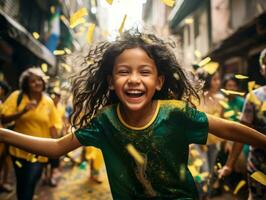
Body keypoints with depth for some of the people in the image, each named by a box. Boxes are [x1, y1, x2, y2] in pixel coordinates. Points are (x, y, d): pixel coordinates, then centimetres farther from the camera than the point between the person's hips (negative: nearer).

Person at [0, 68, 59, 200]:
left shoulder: (49, 102, -2)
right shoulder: (17, 96, -7)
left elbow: (51, 126, 2)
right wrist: (22, 111, -24)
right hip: (20, 150, 1)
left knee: (29, 186, -5)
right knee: (21, 184, 18)